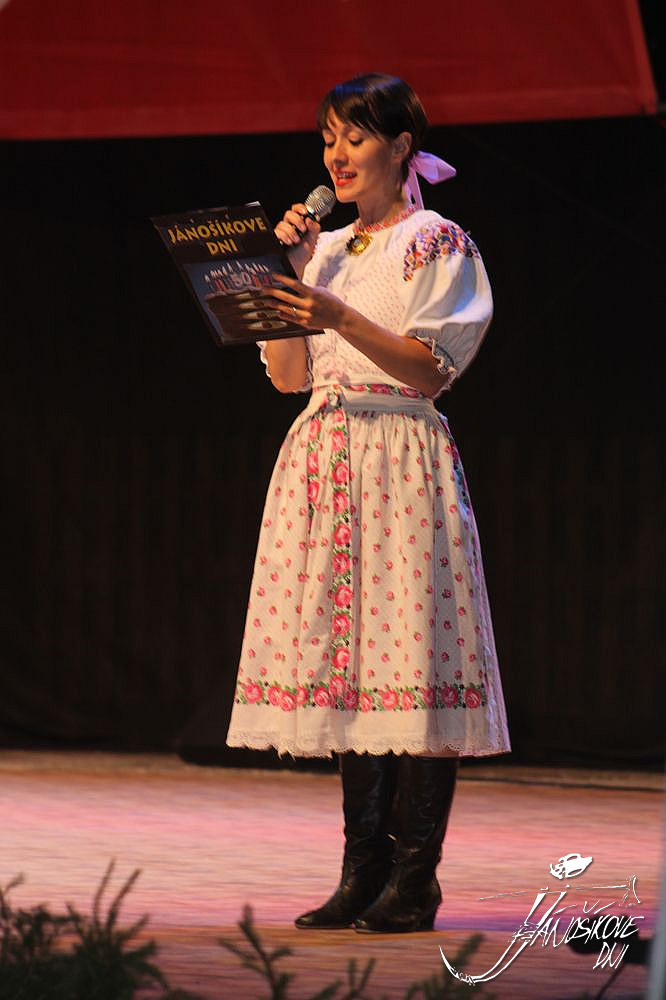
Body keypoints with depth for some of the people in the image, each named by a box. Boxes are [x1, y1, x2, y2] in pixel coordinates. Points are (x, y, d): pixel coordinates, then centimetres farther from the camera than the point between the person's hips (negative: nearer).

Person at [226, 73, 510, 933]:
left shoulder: (436, 243, 0)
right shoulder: (326, 249, 18)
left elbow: (432, 368, -9)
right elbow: (286, 374, 14)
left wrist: (342, 319, -20)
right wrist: (287, 272, 5)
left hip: (401, 458, -6)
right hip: (324, 458, 6)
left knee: (410, 657, -10)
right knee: (347, 663, 3)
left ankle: (413, 881, -11)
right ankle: (362, 873, 4)